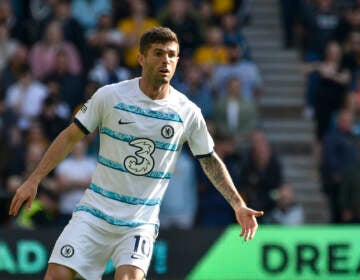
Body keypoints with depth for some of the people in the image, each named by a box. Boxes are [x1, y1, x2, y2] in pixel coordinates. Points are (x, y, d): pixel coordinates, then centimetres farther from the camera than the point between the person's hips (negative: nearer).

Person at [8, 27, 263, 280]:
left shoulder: (188, 113, -1)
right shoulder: (110, 96, -4)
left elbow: (210, 160, 13)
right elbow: (71, 137, 4)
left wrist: (238, 204, 7)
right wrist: (34, 179, 1)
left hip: (141, 222, 0)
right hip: (95, 211, 0)